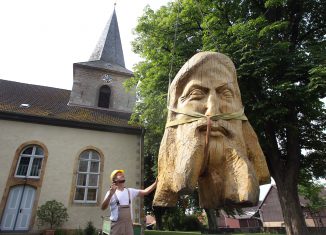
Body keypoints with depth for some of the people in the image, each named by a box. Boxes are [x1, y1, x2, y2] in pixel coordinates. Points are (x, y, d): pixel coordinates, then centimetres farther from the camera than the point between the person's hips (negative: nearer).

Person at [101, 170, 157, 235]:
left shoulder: (130, 191, 9)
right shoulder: (111, 192, -4)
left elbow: (145, 191, 6)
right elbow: (103, 207, -13)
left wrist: (156, 182, -3)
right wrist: (110, 194, -28)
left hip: (129, 224, 4)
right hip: (116, 224, -4)